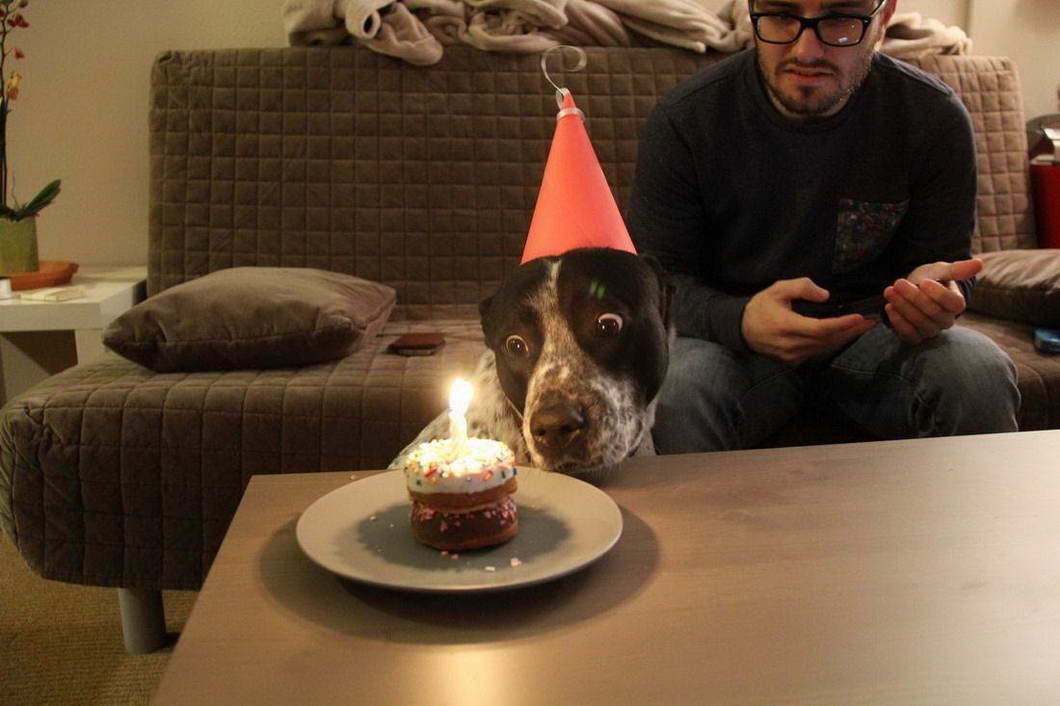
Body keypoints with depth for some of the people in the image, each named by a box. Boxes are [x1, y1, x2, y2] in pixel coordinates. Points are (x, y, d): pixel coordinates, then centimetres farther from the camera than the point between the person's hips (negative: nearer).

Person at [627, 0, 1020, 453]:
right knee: (672, 393, -33)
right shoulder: (682, 122, -12)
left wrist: (931, 294, -26)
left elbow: (944, 266, 2)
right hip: (734, 340, -2)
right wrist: (739, 321, -32)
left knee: (980, 373, -26)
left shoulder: (935, 118, -7)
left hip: (872, 330, 2)